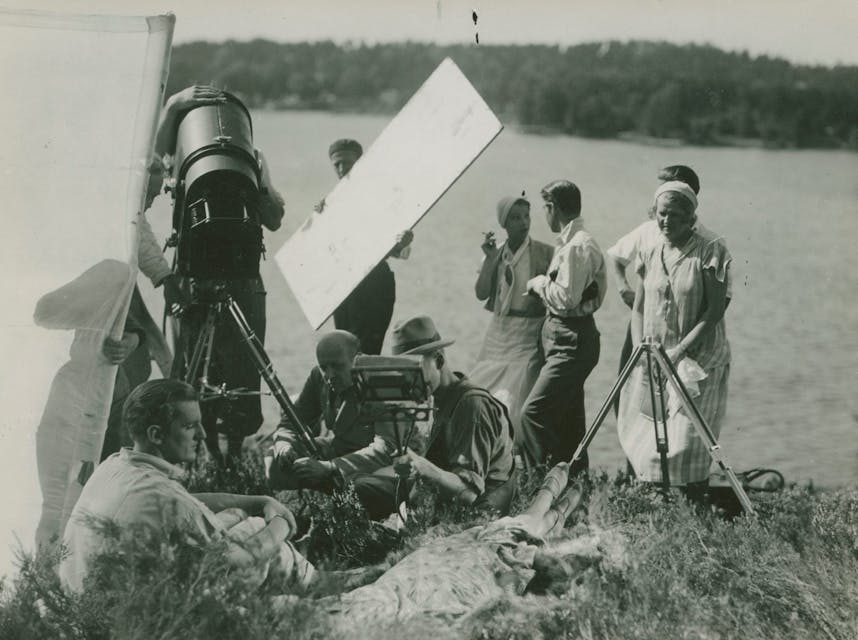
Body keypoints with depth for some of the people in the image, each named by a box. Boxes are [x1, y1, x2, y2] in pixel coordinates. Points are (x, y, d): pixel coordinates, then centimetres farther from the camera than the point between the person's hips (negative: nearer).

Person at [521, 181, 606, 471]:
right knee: (568, 419, 14)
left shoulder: (577, 246, -17)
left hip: (572, 341, -11)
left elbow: (566, 298, -23)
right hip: (566, 339, 11)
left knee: (533, 413, -16)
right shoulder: (572, 242, 14)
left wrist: (540, 283, -7)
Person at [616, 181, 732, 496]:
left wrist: (680, 351, -18)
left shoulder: (710, 252, -7)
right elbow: (638, 310, 13)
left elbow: (715, 310, -12)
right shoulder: (650, 255, 9)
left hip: (699, 359, -5)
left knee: (686, 442, -10)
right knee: (646, 442, 5)